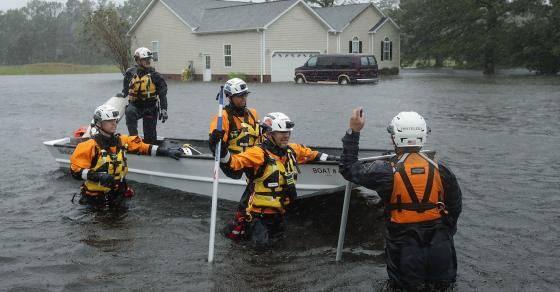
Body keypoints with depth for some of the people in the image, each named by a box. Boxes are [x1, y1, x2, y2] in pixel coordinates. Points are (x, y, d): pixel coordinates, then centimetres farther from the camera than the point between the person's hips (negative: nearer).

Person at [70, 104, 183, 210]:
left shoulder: (122, 141, 2)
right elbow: (75, 170, -17)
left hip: (117, 194, 5)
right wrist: (97, 176, -30)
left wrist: (167, 152, -1)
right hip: (95, 196, -4)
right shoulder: (90, 146, -15)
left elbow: (143, 147, 7)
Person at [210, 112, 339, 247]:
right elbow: (234, 162, -33)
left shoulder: (292, 150, 1)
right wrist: (222, 152, -50)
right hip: (259, 212, -7)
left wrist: (331, 158, 18)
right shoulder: (259, 153, -22)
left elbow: (311, 154, 19)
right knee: (261, 243, -10)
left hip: (278, 212, 7)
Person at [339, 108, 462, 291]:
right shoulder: (440, 170, -4)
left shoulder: (387, 172, -15)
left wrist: (353, 132, -1)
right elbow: (455, 208, 6)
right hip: (438, 242, 3)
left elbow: (348, 168, -4)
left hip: (403, 245, -2)